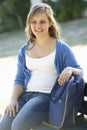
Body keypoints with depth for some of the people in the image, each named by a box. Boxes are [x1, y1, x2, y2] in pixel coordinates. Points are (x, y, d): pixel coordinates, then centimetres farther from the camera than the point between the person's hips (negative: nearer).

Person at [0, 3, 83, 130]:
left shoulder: (61, 48, 3)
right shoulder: (24, 51, 15)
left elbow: (80, 72, 4)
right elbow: (19, 79, 15)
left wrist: (70, 69, -21)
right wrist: (13, 99, -4)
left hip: (48, 96, -4)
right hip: (26, 95, 5)